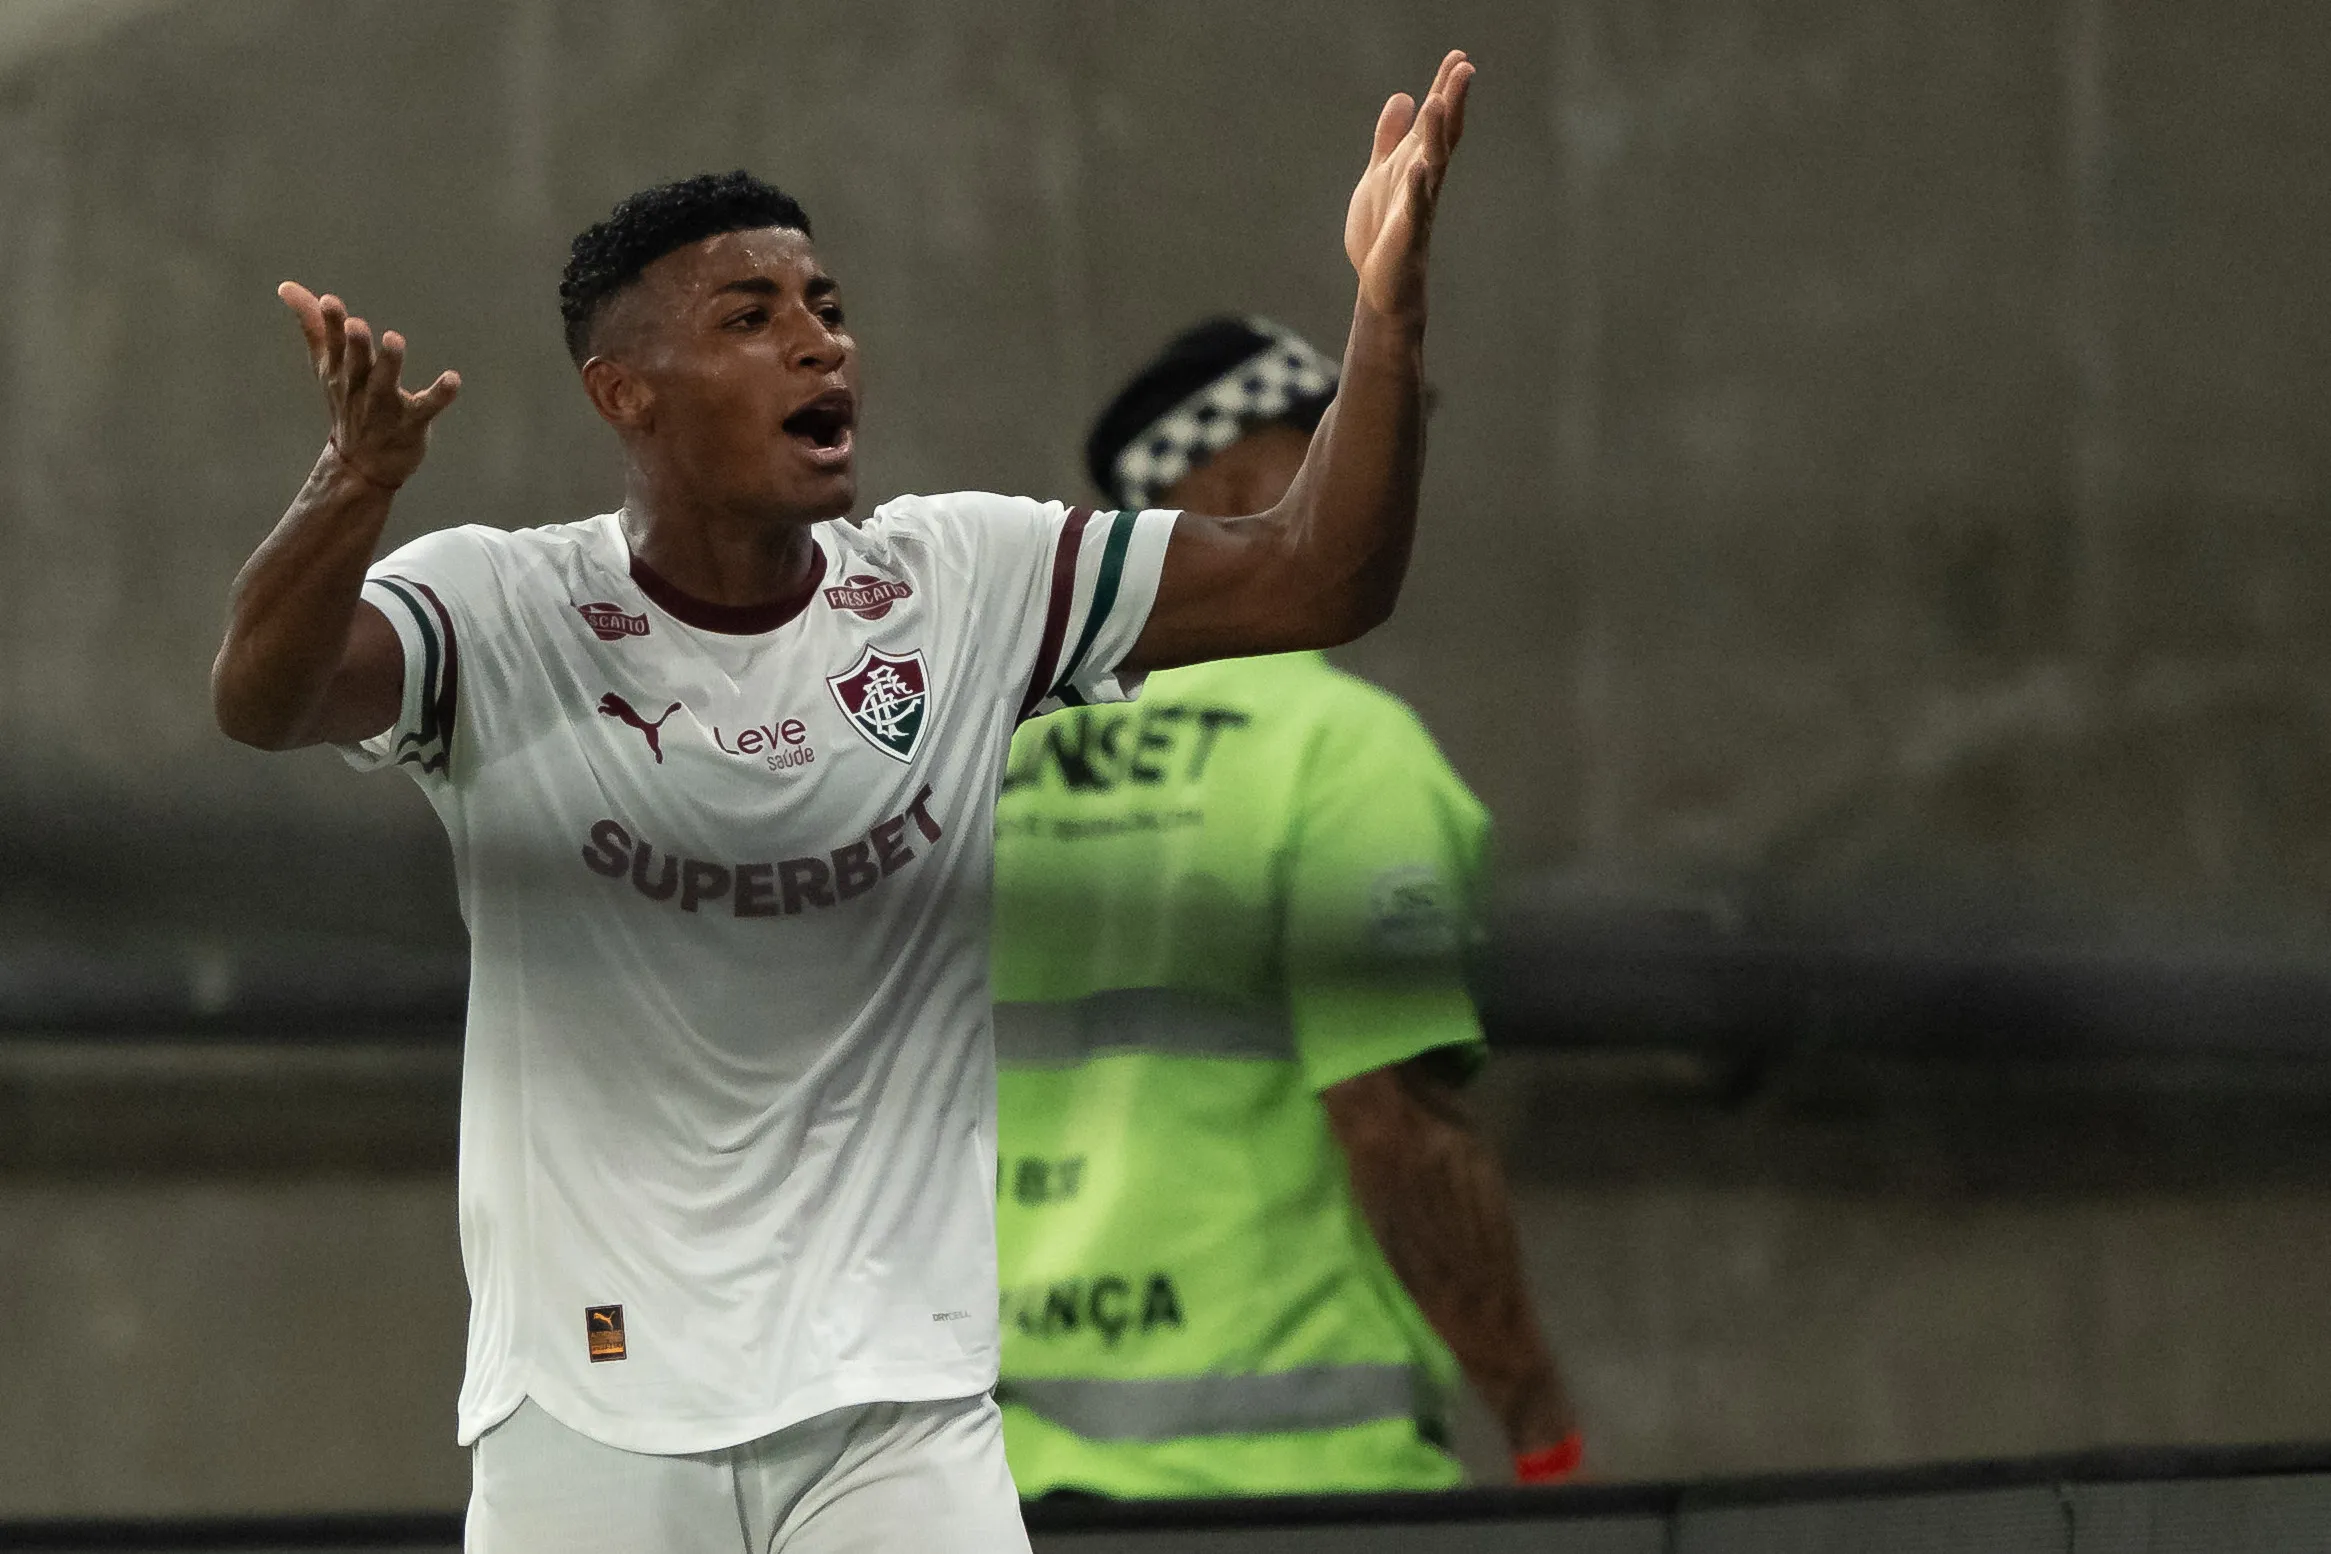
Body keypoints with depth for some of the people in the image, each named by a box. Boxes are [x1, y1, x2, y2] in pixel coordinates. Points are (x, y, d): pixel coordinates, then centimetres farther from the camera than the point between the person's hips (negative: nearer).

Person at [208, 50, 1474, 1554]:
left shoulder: (974, 583, 2)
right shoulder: (503, 612, -7)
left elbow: (1317, 579, -2)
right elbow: (260, 695, -25)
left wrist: (1391, 303, -17)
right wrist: (357, 478, -45)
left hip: (900, 1409, 2)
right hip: (592, 1414, -2)